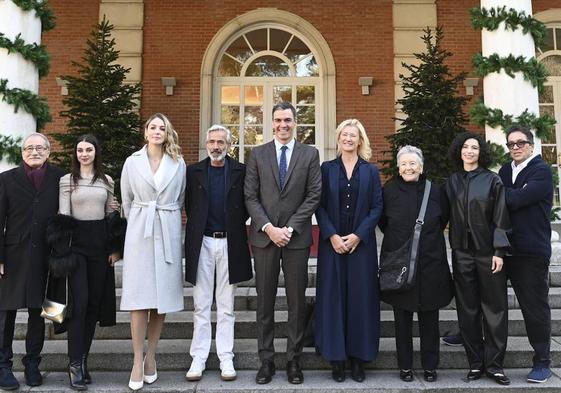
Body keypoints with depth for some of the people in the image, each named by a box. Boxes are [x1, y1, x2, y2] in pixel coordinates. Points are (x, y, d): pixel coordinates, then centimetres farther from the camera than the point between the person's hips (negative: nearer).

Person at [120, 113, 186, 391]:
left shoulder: (178, 164, 6)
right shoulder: (132, 162, 5)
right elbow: (126, 201, 12)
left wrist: (165, 219, 12)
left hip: (168, 233, 1)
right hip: (139, 233, -1)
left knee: (162, 296, 3)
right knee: (139, 298, -5)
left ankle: (151, 356, 16)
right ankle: (138, 361, 2)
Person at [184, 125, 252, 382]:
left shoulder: (240, 171, 2)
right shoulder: (194, 171, 5)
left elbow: (246, 205, 6)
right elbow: (189, 206, 10)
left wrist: (235, 226, 2)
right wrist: (199, 226, 6)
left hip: (229, 243, -1)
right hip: (202, 242, 1)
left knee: (226, 307, 7)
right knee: (201, 306, 6)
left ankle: (226, 358, 16)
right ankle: (198, 358, 15)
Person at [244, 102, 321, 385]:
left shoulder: (310, 154, 5)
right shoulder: (258, 154, 7)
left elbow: (314, 196, -1)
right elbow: (250, 196, 2)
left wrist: (289, 228, -9)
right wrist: (269, 228, -10)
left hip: (297, 237, 0)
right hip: (264, 236, 1)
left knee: (297, 301, 5)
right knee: (264, 301, 6)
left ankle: (294, 361, 18)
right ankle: (266, 360, 17)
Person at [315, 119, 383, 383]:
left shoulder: (371, 171, 7)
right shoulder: (327, 169, 6)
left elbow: (377, 207, 1)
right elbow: (320, 206, 0)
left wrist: (358, 235, -10)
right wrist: (332, 236, -12)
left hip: (361, 243, 1)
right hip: (332, 243, 0)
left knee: (360, 298, 4)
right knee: (333, 297, 2)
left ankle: (358, 357, 15)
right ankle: (336, 358, 12)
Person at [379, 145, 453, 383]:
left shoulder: (435, 191, 1)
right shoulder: (389, 191, 0)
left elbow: (443, 221, 15)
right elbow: (383, 223, 12)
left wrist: (428, 238, 11)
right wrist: (399, 240, 8)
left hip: (431, 264, 1)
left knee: (429, 318, 8)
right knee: (402, 318, 7)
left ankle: (430, 366, 22)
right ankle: (405, 366, 19)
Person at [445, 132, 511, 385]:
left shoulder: (492, 180, -1)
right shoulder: (452, 182, 9)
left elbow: (501, 218, -4)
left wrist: (499, 251, -10)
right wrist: (453, 247, 5)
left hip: (488, 252, -3)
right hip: (461, 253, 3)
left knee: (494, 308, 2)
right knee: (467, 309, 5)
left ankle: (494, 364, 12)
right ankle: (475, 362, 15)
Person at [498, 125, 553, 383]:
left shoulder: (542, 170, -8)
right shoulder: (504, 171, 13)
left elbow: (517, 199, -22)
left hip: (532, 250, -6)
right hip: (504, 247, 6)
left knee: (535, 306, 3)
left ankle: (542, 361, 17)